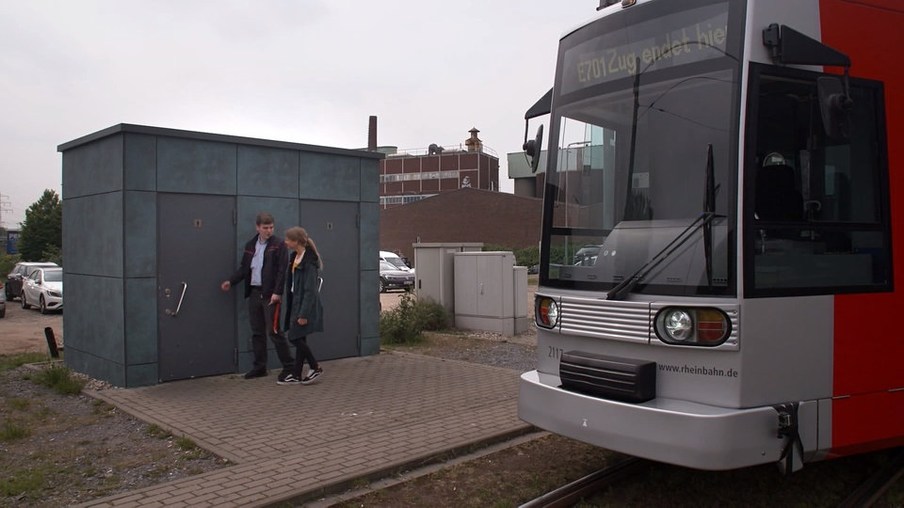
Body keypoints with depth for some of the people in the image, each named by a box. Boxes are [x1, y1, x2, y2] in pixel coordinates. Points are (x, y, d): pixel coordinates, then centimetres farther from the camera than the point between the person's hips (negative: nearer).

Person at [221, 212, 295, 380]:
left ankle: (288, 366, 3)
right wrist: (231, 281, 5)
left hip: (270, 294, -6)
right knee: (257, 332, 10)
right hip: (254, 292, 6)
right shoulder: (250, 245, 13)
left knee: (274, 331, -6)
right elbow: (244, 268, 18)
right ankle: (259, 367, 19)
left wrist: (277, 292, -18)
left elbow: (282, 270, -11)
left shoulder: (278, 244, -6)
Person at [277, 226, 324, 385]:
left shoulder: (309, 261, -18)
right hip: (295, 302, 9)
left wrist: (304, 313, -22)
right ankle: (296, 375, 16)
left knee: (295, 338, -7)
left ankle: (315, 368, 7)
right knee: (299, 339, 11)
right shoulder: (294, 257, 11)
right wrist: (288, 303, 16)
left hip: (304, 304, -9)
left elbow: (310, 290, -20)